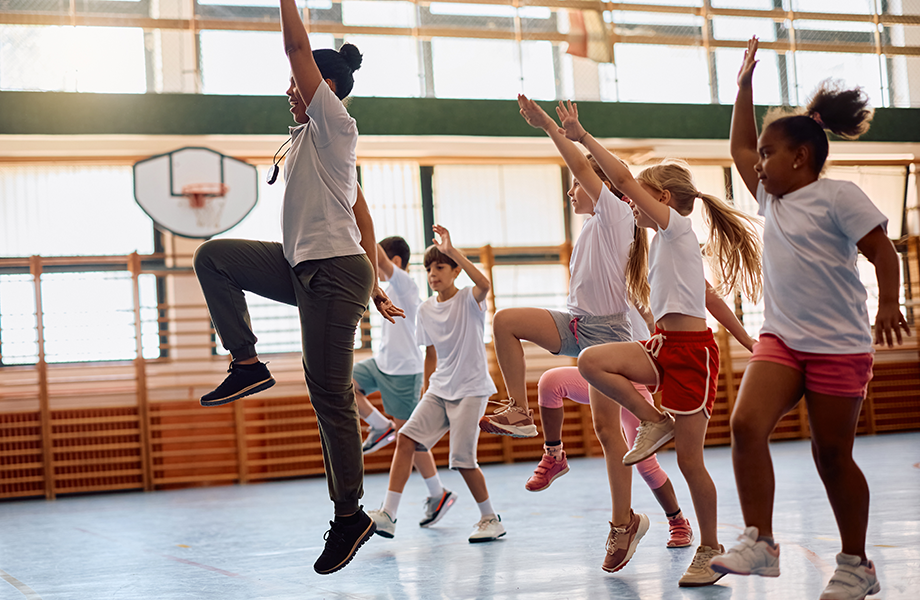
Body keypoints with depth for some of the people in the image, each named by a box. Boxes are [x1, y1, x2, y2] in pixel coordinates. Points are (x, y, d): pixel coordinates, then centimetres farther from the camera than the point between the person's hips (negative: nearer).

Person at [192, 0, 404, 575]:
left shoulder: (333, 122, -7)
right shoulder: (314, 136, 19)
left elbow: (298, 46, -13)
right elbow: (364, 218, 20)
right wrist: (375, 283, 21)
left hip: (334, 274, -10)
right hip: (301, 267, 10)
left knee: (329, 393, -7)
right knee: (213, 256, 7)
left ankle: (351, 516, 0)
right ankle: (247, 363, 4)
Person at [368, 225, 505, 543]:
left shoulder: (469, 300, -8)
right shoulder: (426, 309, 8)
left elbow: (484, 284, -33)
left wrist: (451, 250, -35)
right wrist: (427, 393, 18)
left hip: (471, 389, -5)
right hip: (440, 390, 6)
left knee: (462, 459, -11)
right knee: (407, 437, -12)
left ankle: (490, 519, 9)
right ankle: (388, 514, -13)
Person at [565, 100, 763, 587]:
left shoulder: (677, 228, -9)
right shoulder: (665, 240, 18)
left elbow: (623, 178, -15)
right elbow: (707, 295, 22)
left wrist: (582, 136, -10)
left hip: (691, 351, -8)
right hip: (664, 346, 8)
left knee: (690, 460, -2)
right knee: (591, 361, -17)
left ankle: (710, 548, 13)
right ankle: (653, 422, -1)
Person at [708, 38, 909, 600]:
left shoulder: (837, 195, -5)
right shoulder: (773, 198, 16)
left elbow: (882, 249, -10)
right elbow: (740, 146, 26)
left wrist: (890, 303, -22)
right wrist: (745, 85, 22)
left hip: (839, 345, -6)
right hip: (781, 339, 6)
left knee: (833, 454, 1)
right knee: (747, 424, -17)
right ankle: (760, 542, -15)